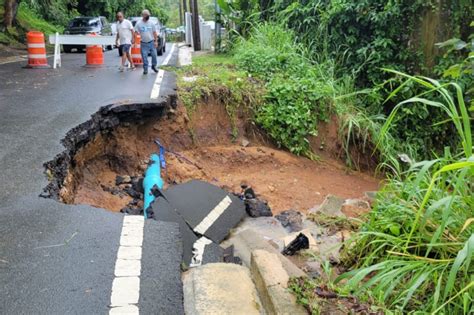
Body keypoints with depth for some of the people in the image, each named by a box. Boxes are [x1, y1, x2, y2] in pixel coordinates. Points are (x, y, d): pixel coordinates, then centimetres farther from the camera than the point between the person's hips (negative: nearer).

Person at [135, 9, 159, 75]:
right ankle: (145, 69, 6)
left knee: (154, 55, 2)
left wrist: (156, 41, -1)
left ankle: (154, 66, 23)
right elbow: (136, 32, -1)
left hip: (151, 42, 1)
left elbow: (154, 33, 5)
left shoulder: (151, 23, 3)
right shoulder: (138, 23, -1)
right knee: (144, 57, -2)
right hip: (143, 43, -1)